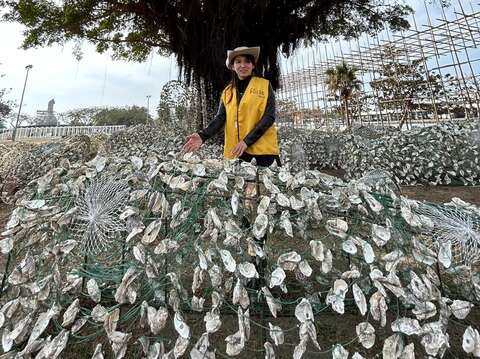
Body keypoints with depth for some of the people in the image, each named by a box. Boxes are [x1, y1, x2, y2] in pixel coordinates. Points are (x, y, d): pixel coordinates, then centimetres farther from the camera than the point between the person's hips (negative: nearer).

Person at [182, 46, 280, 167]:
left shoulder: (265, 85, 5)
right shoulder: (227, 92, 13)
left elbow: (269, 117, -5)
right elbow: (220, 118, 4)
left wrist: (247, 141, -15)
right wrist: (202, 136, -16)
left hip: (263, 146, -2)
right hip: (235, 150, 2)